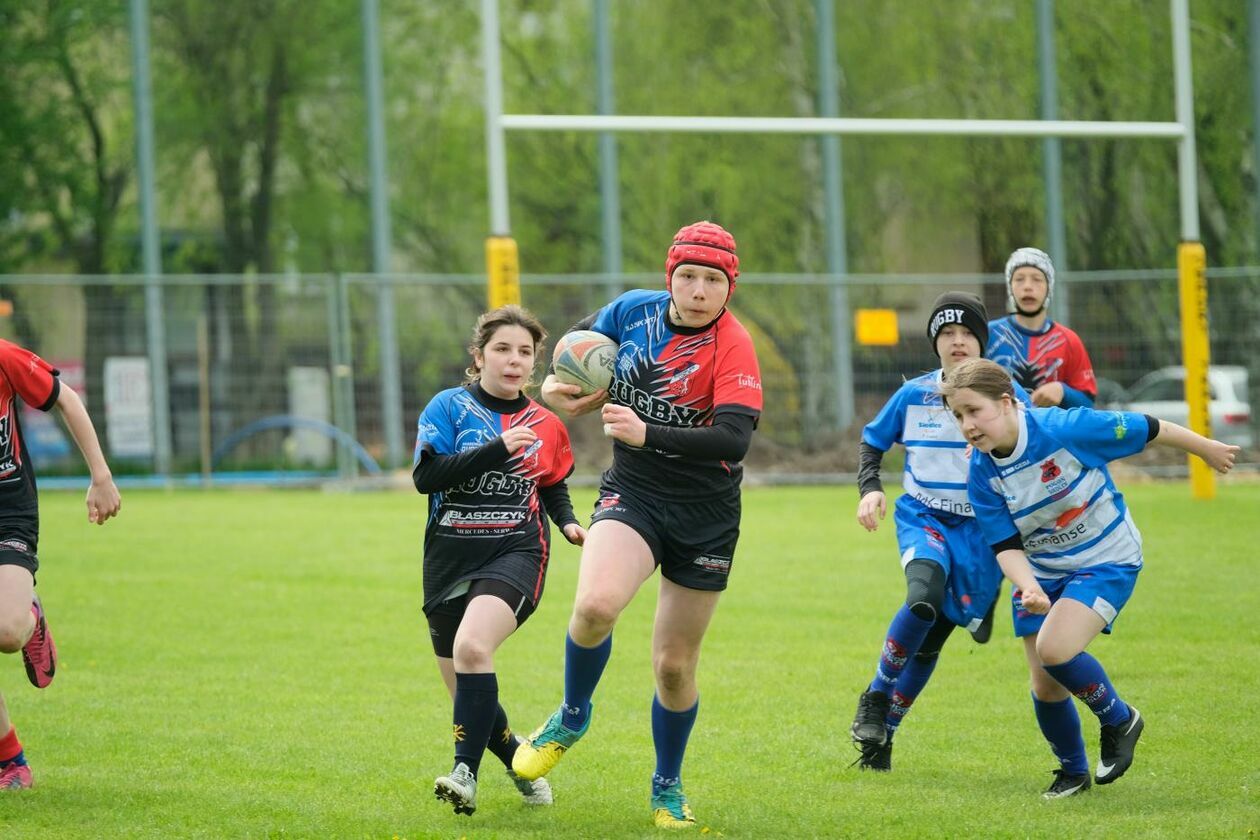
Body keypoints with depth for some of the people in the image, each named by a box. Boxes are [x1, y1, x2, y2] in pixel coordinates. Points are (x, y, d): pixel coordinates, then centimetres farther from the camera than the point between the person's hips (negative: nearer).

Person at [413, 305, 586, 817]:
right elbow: (425, 476, -14)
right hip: (450, 559, 1)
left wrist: (567, 522, 6)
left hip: (516, 552, -1)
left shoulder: (545, 426, 9)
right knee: (464, 691, 8)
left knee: (471, 646, -29)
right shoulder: (450, 407, 0)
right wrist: (497, 449, -21)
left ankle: (465, 774, -28)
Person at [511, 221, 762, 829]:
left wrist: (646, 432, -37)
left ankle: (667, 787, 33)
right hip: (632, 496, 1)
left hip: (706, 518, -1)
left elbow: (734, 439, -29)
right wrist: (558, 383, 0)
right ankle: (572, 717, 0)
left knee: (674, 666, 7)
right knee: (595, 604, -29)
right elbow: (583, 339, 20)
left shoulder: (734, 348, -16)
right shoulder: (634, 310, -3)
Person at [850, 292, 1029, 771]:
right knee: (924, 595, -31)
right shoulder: (914, 395, 2)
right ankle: (875, 699, -12)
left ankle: (883, 731, 20)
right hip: (922, 518, 0)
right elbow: (872, 441, 16)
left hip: (980, 528, 0)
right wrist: (869, 489, 0)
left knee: (931, 639, 2)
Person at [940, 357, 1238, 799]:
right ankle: (1072, 771, 30)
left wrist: (1206, 448, 1)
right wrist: (1027, 587, -32)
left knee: (1053, 649, -26)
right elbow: (1006, 546, -10)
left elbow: (1148, 429, -13)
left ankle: (1118, 718, 1)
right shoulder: (982, 475, -14)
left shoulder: (1066, 429, -27)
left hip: (1106, 563, -5)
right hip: (1041, 575, 5)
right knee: (1046, 687, 2)